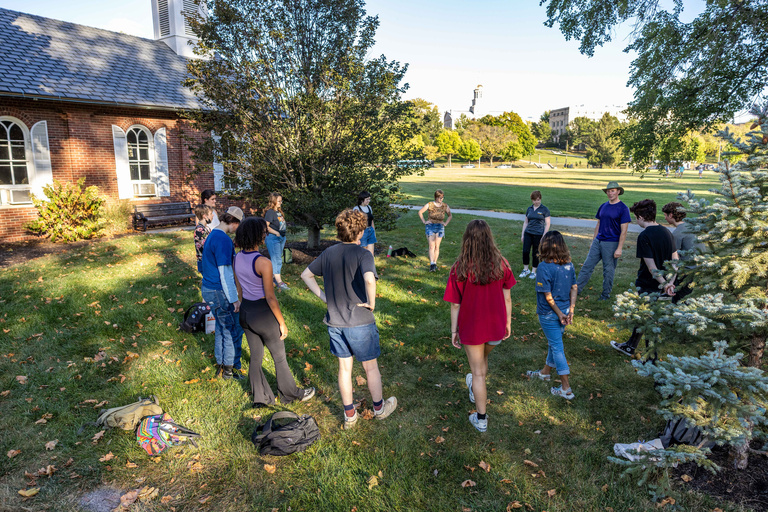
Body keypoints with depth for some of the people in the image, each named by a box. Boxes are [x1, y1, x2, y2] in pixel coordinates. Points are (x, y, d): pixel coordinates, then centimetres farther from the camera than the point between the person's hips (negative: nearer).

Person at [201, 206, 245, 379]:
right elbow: (225, 273, -23)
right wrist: (234, 299, -20)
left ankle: (220, 365, 32)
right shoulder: (223, 240, -22)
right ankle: (230, 369, 14)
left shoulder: (213, 234, 11)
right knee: (233, 331, 2)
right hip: (219, 293, -10)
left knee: (222, 328, 21)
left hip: (209, 289, 10)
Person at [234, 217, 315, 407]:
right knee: (280, 358, 14)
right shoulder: (263, 263, -25)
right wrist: (282, 323, -9)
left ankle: (260, 398, 35)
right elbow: (270, 298, -20)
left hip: (245, 312, 7)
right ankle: (291, 394, 33)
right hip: (263, 314, -7)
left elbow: (239, 289, 9)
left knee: (256, 357, 20)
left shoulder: (237, 258, -2)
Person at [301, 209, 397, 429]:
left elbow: (306, 274, 8)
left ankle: (349, 414, 31)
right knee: (371, 367, 16)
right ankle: (379, 407, 35)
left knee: (344, 368, 17)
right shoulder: (363, 254, -16)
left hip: (335, 322, 5)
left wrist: (323, 296, 5)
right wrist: (371, 303, -18)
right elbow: (369, 280, -35)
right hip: (360, 322, -5)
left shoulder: (329, 253, 2)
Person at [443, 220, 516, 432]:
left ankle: (481, 419, 27)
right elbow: (507, 299, -3)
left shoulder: (459, 269, -20)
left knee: (477, 371, 14)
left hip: (471, 328, -3)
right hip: (496, 327, 3)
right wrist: (508, 322, 11)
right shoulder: (501, 265, -13)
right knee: (483, 360, 31)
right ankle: (475, 390, 57)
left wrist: (454, 330, 0)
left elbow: (455, 305, -13)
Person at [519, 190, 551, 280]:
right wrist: (522, 235, 11)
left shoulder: (544, 209, -3)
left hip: (538, 235, -3)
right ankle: (525, 270, 15)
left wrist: (544, 236, -10)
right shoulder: (529, 209, 9)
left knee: (536, 253, 5)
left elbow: (547, 224, -4)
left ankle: (533, 272, 18)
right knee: (525, 251, -2)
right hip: (528, 233, 3)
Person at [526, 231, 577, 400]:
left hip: (549, 314, -7)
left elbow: (548, 295, -19)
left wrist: (559, 313, -9)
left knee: (557, 347, 3)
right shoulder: (569, 265, -1)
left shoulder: (544, 267, -21)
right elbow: (574, 288, 1)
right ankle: (546, 371, 44)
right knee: (554, 342, 23)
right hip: (564, 311, 7)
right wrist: (571, 310, 0)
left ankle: (566, 388, 11)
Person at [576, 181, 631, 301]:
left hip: (611, 243, -6)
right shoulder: (603, 206, 10)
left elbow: (624, 231, -11)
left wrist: (619, 248, -15)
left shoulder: (623, 209, -9)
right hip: (598, 241, 6)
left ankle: (606, 294, 18)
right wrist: (593, 241, 16)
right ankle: (577, 289, 8)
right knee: (587, 265, 4)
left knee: (609, 270, 5)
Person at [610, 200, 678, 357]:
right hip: (661, 286, 8)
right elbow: (675, 260, 3)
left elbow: (651, 266, -24)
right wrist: (671, 282, -5)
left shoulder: (644, 236, -21)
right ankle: (630, 347, 36)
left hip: (648, 286, -7)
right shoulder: (666, 232, 4)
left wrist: (664, 283, -20)